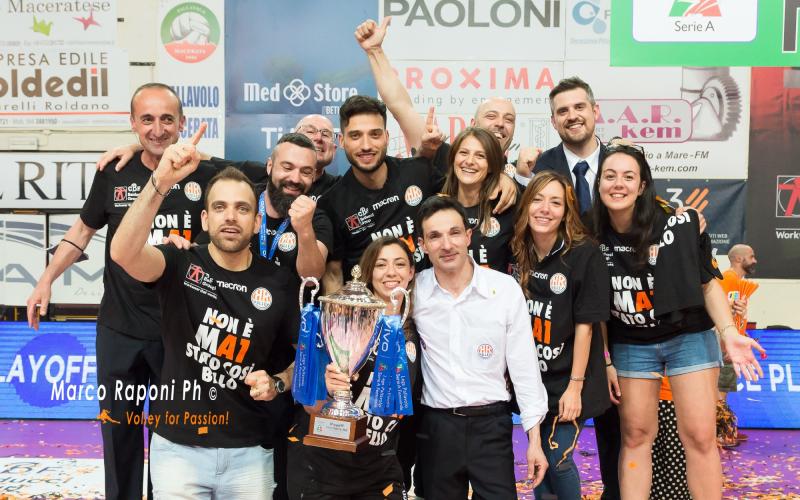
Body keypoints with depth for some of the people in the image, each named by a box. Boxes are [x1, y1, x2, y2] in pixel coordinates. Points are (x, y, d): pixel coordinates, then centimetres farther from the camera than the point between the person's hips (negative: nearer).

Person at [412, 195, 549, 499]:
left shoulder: (506, 288, -6)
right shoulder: (412, 292, -4)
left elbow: (524, 367, -2)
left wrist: (534, 439, -2)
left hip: (491, 425, -1)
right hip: (435, 427, 1)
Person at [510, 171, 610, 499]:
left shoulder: (585, 255, -15)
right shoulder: (516, 253, -1)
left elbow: (584, 325, -14)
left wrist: (575, 386, -15)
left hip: (566, 380, -4)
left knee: (557, 460, -3)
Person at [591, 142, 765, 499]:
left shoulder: (679, 225, -15)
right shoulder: (594, 237, -8)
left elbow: (708, 283, -4)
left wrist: (729, 334, -16)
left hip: (689, 338, -2)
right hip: (630, 346, 2)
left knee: (699, 436, -1)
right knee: (636, 436, 8)